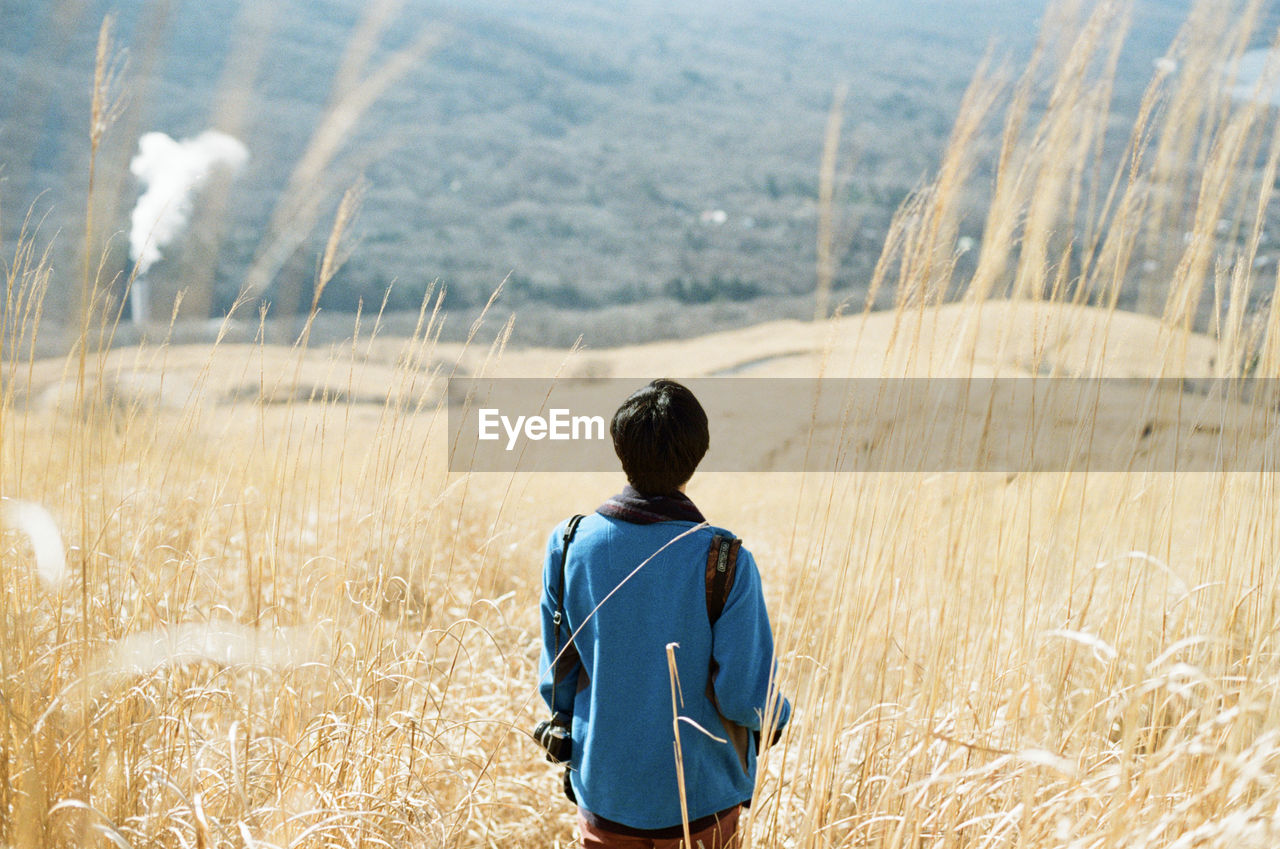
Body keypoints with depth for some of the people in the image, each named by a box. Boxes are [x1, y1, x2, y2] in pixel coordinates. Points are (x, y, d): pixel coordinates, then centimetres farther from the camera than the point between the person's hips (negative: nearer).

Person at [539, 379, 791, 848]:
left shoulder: (568, 546, -9)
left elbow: (557, 681, 0)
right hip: (701, 800, -2)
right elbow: (746, 698, -14)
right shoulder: (725, 562, -18)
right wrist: (777, 716, 8)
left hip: (604, 796, 2)